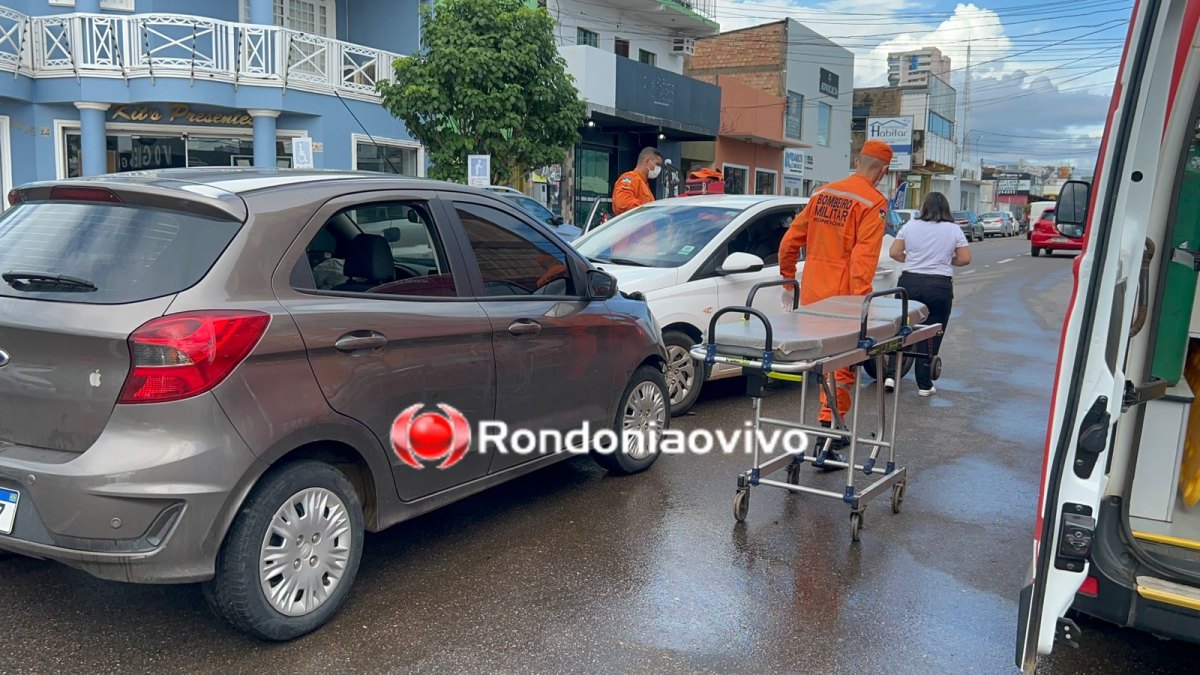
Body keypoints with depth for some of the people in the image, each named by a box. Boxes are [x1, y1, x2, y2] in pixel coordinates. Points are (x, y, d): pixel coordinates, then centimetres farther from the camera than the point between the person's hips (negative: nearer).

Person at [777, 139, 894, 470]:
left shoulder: (823, 192, 11)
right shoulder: (873, 202, -8)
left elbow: (791, 240, 13)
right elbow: (864, 256, -19)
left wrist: (788, 281, 22)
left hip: (811, 294, 6)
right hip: (840, 298, -6)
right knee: (843, 366, 2)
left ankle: (834, 431, 32)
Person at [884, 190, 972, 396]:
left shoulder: (910, 226, 3)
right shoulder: (954, 230, 1)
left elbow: (894, 253, 2)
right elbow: (965, 259, 1)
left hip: (909, 283, 1)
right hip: (939, 286, -1)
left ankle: (891, 375, 1)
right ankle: (924, 385, 9)